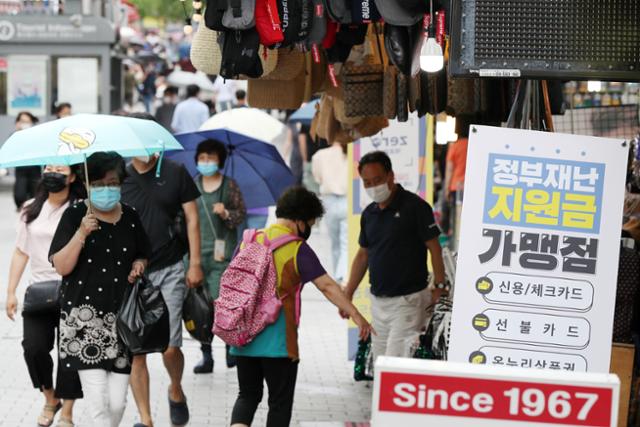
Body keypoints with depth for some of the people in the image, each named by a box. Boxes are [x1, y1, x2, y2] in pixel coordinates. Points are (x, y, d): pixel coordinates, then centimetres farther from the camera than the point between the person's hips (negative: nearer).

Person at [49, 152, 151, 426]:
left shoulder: (131, 217, 10)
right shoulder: (75, 215, -1)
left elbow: (143, 257, 24)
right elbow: (61, 267, -8)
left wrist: (139, 265, 2)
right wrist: (82, 233, -20)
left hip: (122, 315, 3)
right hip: (84, 315, -3)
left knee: (117, 402, 1)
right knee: (98, 402, -13)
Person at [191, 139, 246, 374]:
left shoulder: (229, 185, 4)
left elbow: (242, 213, 4)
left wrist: (226, 214, -13)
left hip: (221, 251, -3)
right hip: (196, 251, 3)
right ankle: (206, 355, 7)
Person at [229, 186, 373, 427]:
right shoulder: (297, 250, -10)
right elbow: (327, 286, -16)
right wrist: (356, 316, -16)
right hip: (277, 342, -5)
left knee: (248, 395, 15)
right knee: (280, 402, 8)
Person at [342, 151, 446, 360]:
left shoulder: (415, 207, -9)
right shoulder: (369, 213, 11)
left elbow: (434, 248, -9)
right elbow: (363, 254, 19)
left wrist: (439, 287, -13)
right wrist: (348, 294, 16)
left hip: (408, 301, -7)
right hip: (378, 301, 7)